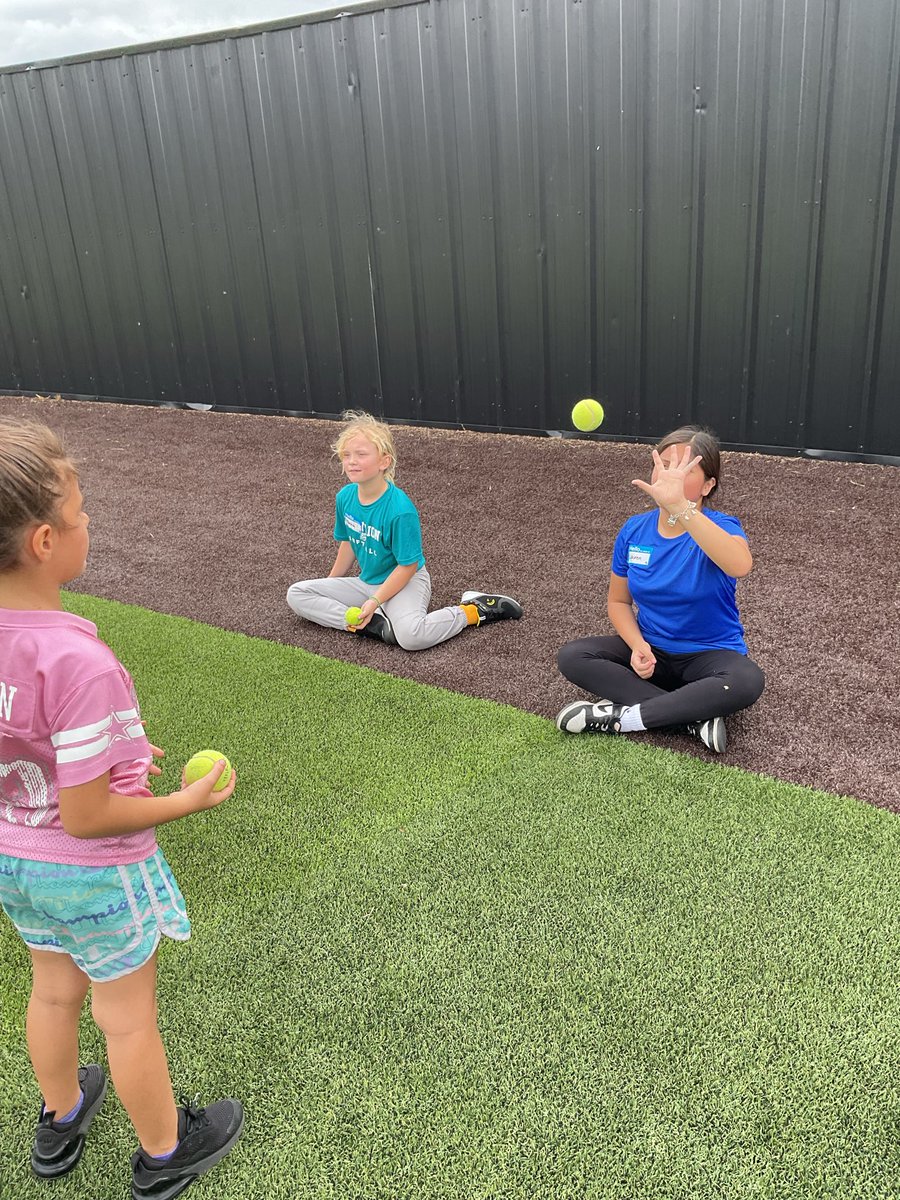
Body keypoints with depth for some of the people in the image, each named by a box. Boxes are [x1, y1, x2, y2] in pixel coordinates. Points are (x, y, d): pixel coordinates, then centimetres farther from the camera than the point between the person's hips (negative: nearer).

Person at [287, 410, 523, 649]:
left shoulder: (400, 510, -26)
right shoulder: (345, 497, -6)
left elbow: (407, 566, -20)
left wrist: (375, 601, -22)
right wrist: (331, 583, 20)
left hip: (405, 582, -7)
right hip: (366, 582, 8)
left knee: (410, 635, -38)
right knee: (296, 594, -4)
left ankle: (474, 610, -11)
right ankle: (375, 625, -15)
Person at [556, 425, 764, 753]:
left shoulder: (719, 527, -18)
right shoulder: (634, 530, -5)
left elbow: (740, 566, -45)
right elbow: (618, 601, 7)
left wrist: (679, 506, -57)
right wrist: (638, 646, -16)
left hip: (710, 654, -4)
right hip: (653, 652, 4)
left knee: (747, 682, -36)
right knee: (572, 656, -19)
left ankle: (621, 716, -24)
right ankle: (696, 719, -24)